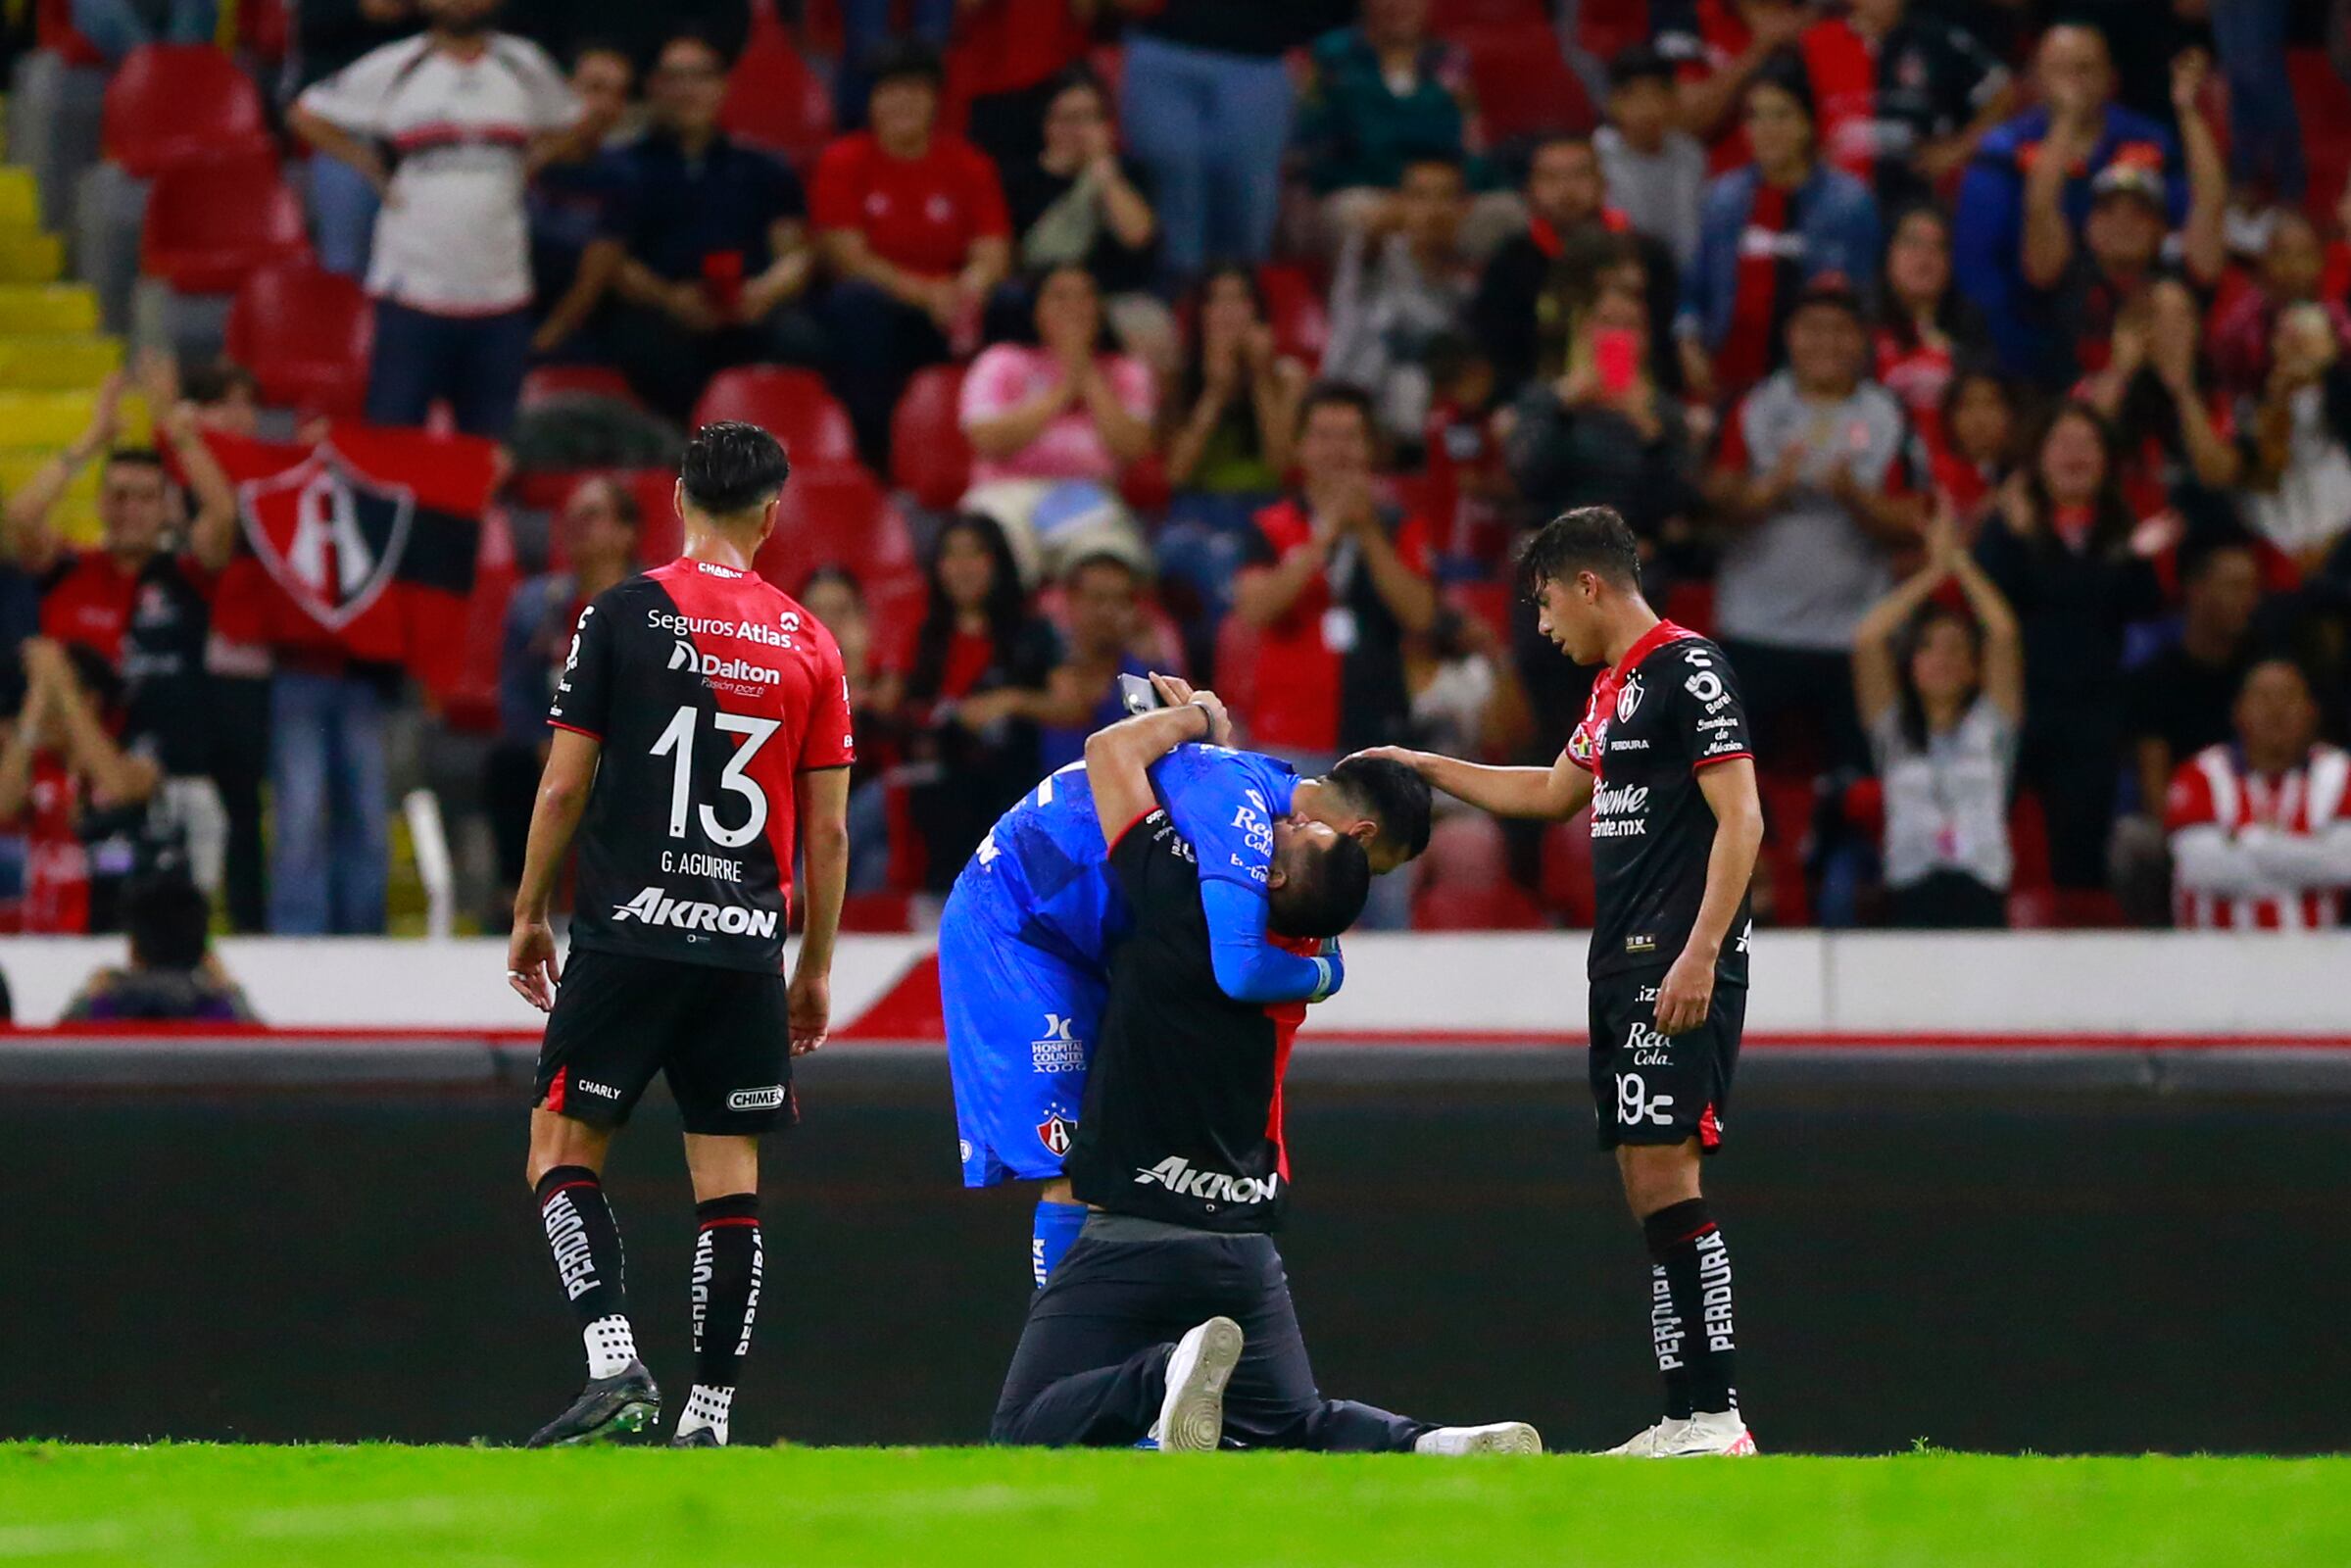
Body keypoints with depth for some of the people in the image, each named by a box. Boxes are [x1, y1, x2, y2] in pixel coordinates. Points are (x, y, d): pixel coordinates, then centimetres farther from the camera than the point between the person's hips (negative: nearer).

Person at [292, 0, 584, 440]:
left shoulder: (525, 67, 9)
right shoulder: (391, 70, -1)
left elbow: (565, 125, 27)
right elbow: (308, 116, 7)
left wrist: (527, 168, 11)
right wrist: (377, 172, 2)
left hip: (501, 292, 3)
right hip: (413, 286, -3)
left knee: (492, 435, 6)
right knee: (393, 428, -5)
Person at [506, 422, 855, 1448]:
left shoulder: (621, 616, -1)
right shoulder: (809, 643, 6)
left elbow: (564, 785, -2)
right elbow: (828, 831, 7)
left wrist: (529, 915, 10)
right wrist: (816, 969, 16)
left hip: (628, 935, -3)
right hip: (747, 944, 3)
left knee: (562, 1151, 4)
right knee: (728, 1176, 6)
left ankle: (614, 1365, -14)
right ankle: (710, 1413, 4)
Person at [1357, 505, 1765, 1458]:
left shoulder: (1689, 671, -9)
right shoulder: (1613, 687, 20)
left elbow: (1741, 819, -16)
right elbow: (1553, 793, 36)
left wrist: (1700, 954, -23)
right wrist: (1423, 767, 39)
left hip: (1679, 966, -10)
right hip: (1625, 962, 10)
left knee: (1664, 1174, -16)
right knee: (1645, 1186, 6)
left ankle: (1718, 1414, -19)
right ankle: (1683, 1419, 5)